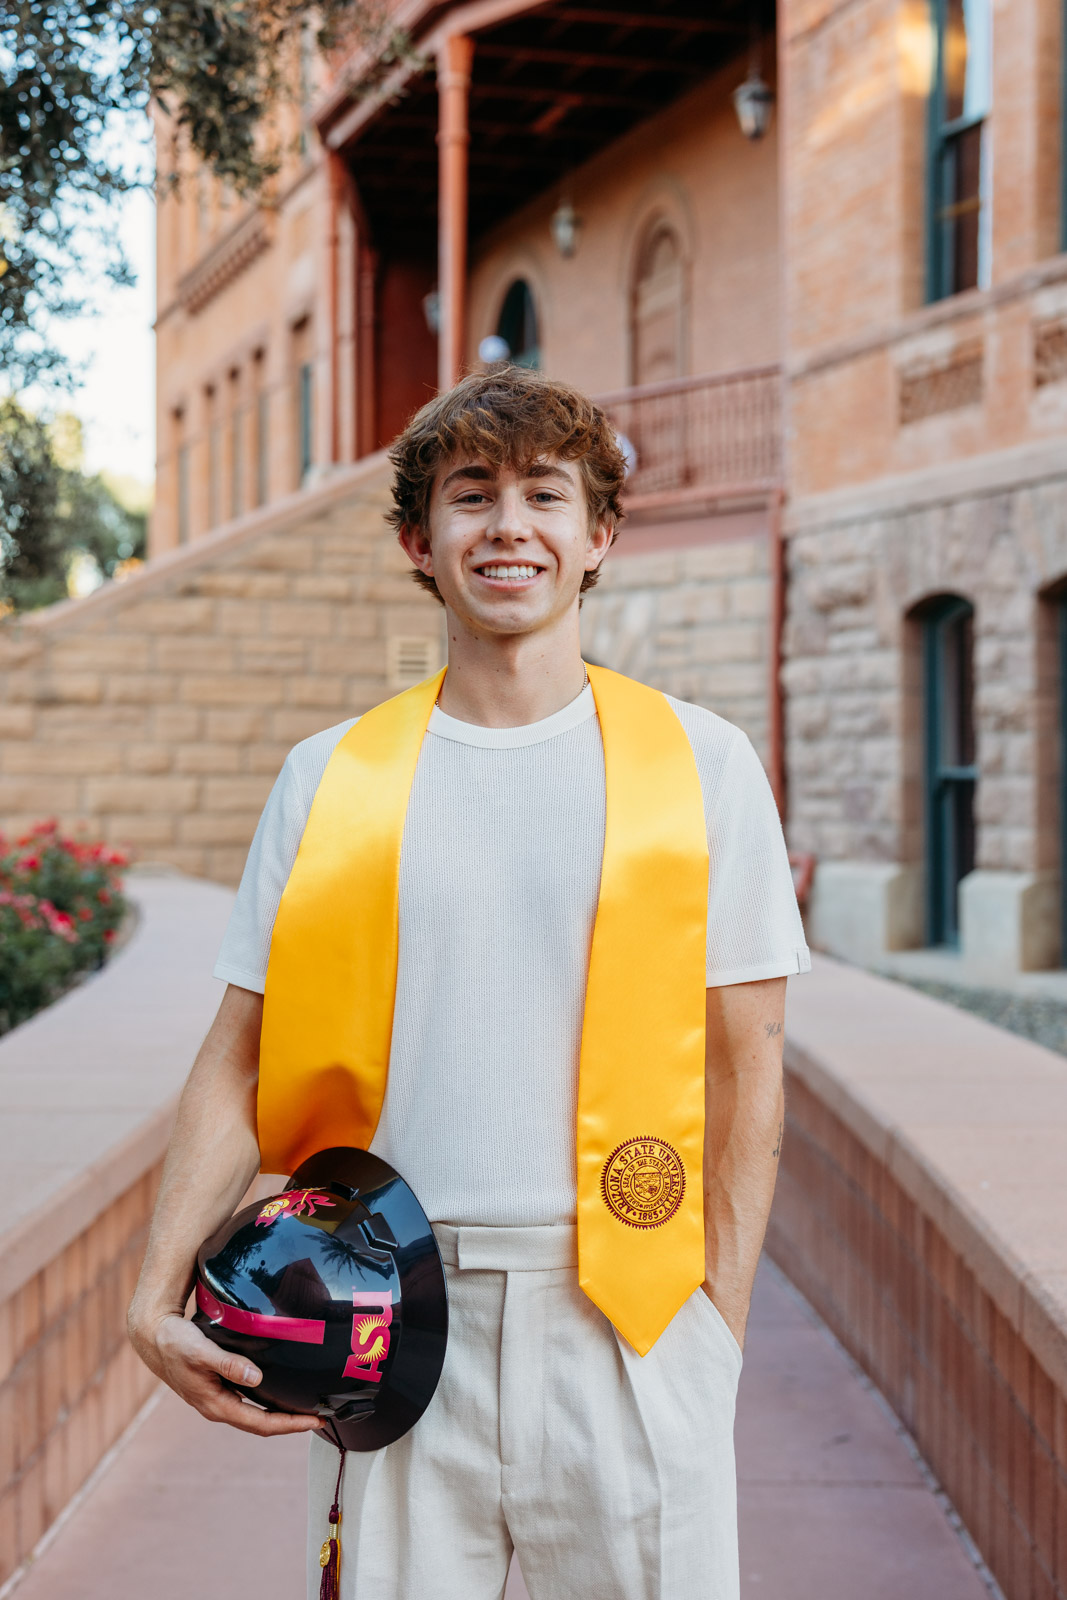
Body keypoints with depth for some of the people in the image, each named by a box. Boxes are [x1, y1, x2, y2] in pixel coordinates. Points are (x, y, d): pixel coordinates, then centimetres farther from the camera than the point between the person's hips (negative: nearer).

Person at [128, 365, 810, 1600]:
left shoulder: (700, 765, 3)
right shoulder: (327, 779, 6)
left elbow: (743, 1063, 5)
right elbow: (242, 1058, 7)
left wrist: (717, 1317, -2)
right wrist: (159, 1291, -4)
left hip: (621, 1319, -1)